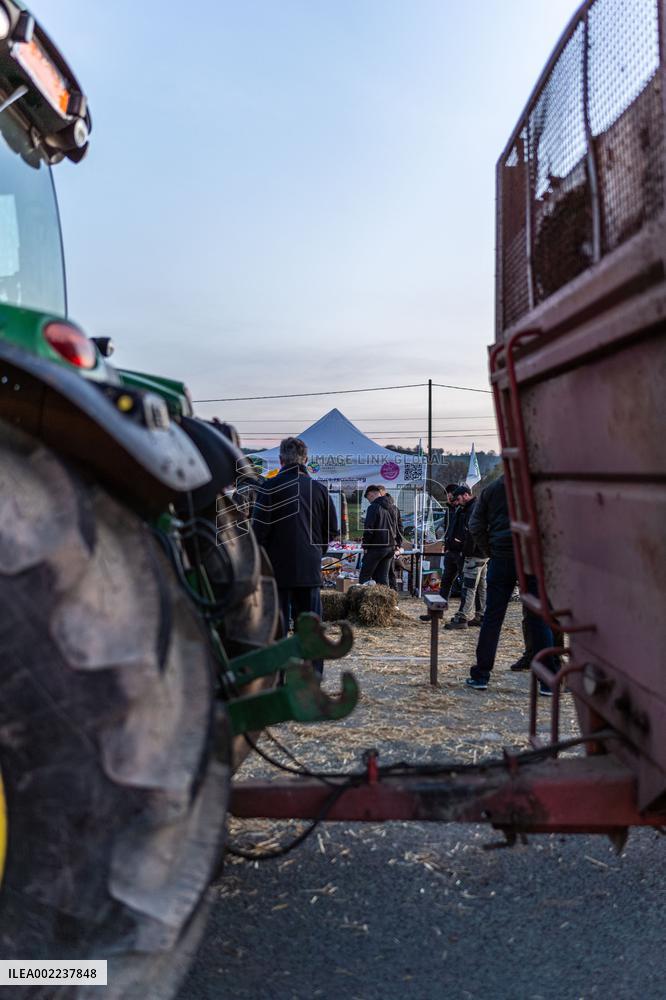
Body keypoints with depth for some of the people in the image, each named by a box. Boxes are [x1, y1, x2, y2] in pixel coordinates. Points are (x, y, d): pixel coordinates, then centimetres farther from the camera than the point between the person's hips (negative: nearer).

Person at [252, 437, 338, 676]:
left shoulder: (271, 487, -8)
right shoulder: (319, 488, 4)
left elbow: (259, 528, -10)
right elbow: (332, 528, 9)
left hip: (278, 566, -3)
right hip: (310, 567, 3)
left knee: (277, 622, 3)